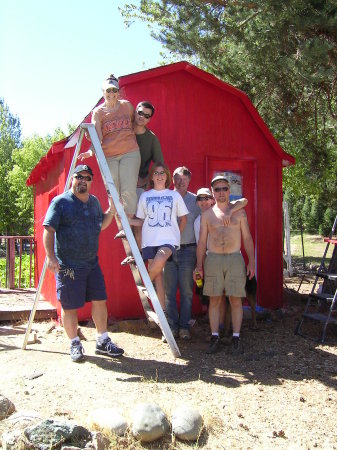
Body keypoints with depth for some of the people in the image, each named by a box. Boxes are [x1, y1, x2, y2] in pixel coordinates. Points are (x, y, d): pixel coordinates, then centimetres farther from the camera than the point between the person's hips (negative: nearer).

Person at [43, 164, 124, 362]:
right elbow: (49, 230, -12)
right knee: (70, 307, 3)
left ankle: (103, 341, 23)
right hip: (68, 265, -6)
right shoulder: (60, 202, -8)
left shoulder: (94, 201, 12)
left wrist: (111, 210, 8)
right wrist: (50, 256, -21)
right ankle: (75, 344, 21)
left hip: (92, 263, 6)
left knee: (100, 301, 9)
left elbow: (101, 225, 23)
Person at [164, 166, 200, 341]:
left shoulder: (195, 200, 6)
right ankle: (172, 326, 13)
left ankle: (184, 326, 14)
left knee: (187, 291, 4)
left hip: (188, 249, 0)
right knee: (169, 290, 4)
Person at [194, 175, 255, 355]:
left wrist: (251, 261, -1)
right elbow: (202, 241, 9)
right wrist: (199, 265, 2)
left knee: (235, 300, 1)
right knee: (214, 300, 2)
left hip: (235, 259, 0)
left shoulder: (239, 212, 8)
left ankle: (236, 338, 10)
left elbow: (247, 238, 8)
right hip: (213, 259, 1)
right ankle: (215, 337, 11)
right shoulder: (207, 214, 9)